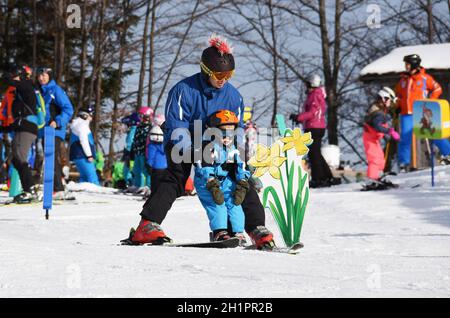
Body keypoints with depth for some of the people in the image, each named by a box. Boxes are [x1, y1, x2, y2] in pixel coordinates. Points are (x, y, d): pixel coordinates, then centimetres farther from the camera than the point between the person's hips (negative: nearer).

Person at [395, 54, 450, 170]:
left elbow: (437, 89, 3)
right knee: (405, 138, -2)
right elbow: (398, 94, 29)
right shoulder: (403, 80, 14)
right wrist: (398, 106, 15)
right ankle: (404, 163, 6)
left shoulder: (424, 78, -1)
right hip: (407, 114, 4)